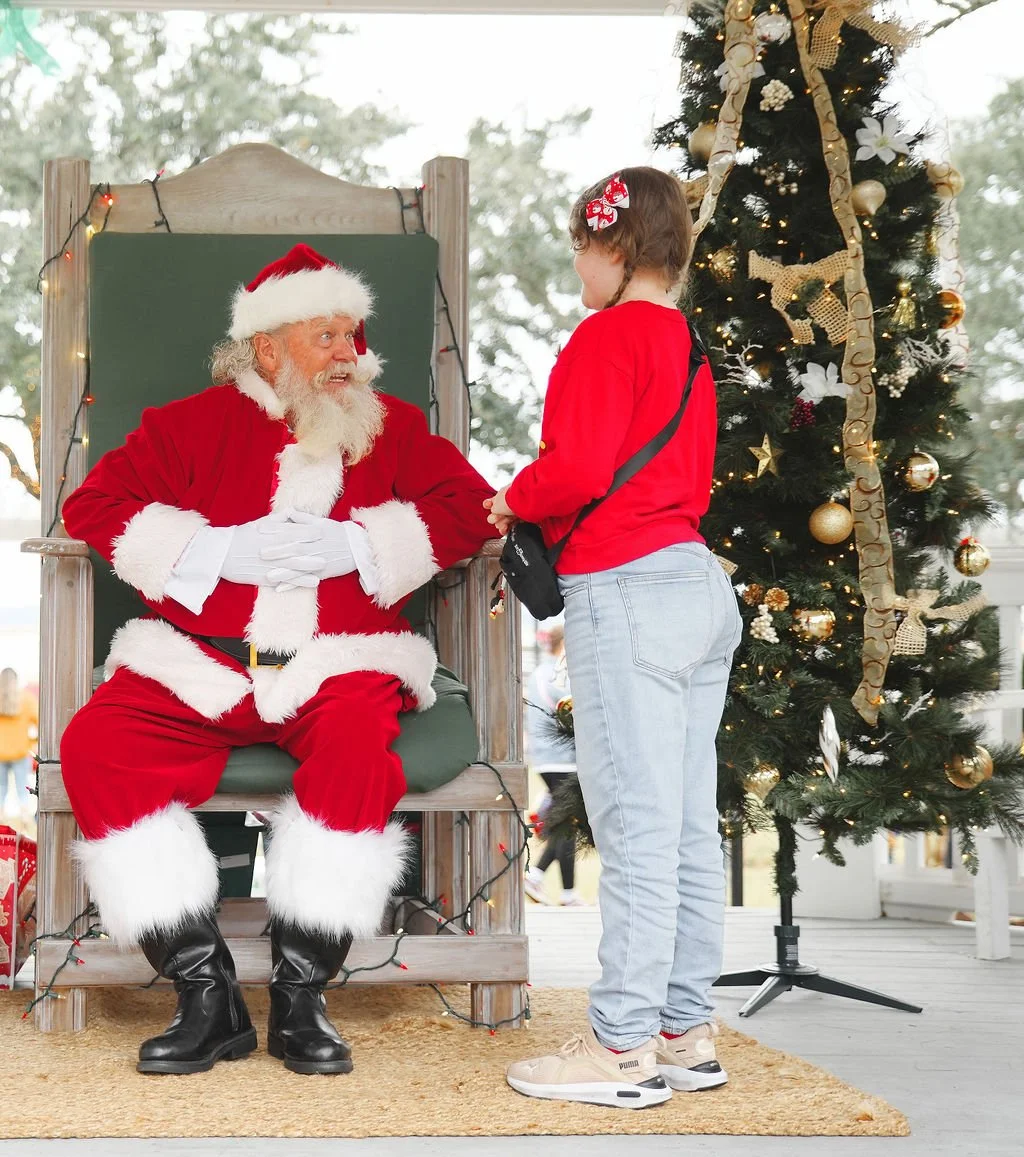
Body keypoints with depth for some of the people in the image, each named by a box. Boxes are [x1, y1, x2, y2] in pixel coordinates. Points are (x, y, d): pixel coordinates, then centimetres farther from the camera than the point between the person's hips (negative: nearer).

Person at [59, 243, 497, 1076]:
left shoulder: (393, 426, 16)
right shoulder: (200, 422, 12)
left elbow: (467, 504, 3)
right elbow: (92, 504, 4)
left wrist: (354, 545, -10)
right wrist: (221, 549, -8)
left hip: (337, 663, -1)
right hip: (196, 664, 1)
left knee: (357, 743, -36)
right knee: (95, 745, -26)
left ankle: (300, 998, -22)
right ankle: (208, 997, -22)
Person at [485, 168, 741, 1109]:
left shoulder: (607, 335, -8)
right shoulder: (688, 345, 17)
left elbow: (578, 468, -18)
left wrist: (515, 501, 1)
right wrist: (545, 511, 18)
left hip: (625, 593, -9)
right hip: (702, 582, 9)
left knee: (636, 829, -7)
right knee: (690, 829, 10)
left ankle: (622, 1047, -2)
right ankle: (686, 1032, 17)